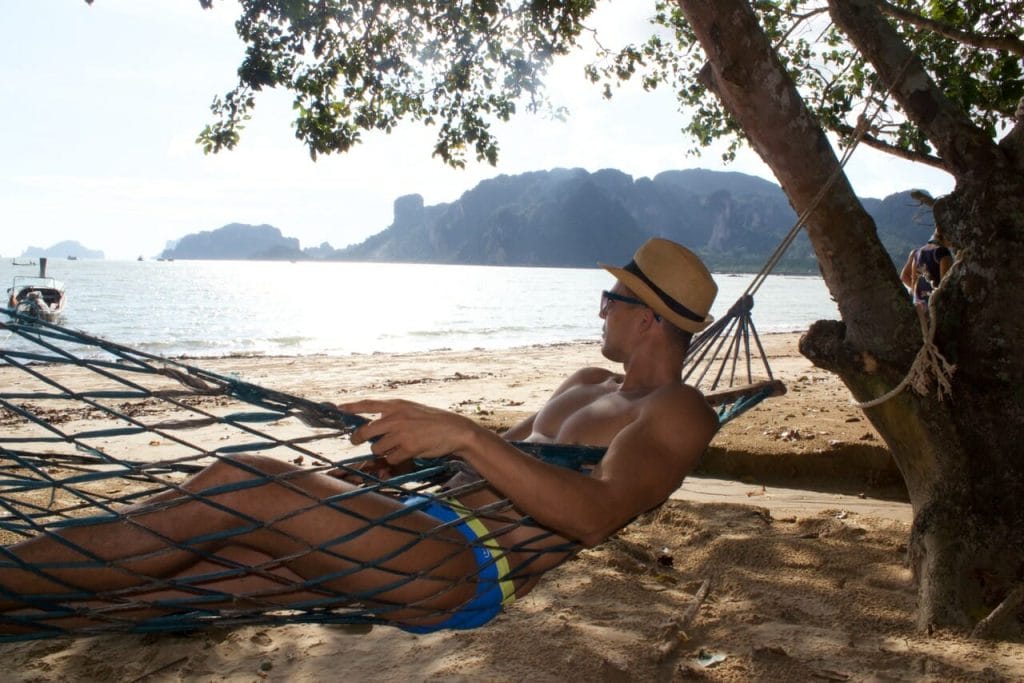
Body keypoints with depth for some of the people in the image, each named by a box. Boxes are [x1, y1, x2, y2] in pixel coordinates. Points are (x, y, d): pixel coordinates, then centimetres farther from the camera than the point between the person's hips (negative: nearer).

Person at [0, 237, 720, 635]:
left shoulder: (677, 412, -3)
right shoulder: (585, 386, 24)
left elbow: (594, 514, -22)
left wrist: (462, 433, -31)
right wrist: (413, 452, 11)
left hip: (471, 568, -9)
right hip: (429, 523, 9)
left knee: (237, 487, -20)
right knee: (203, 550, -3)